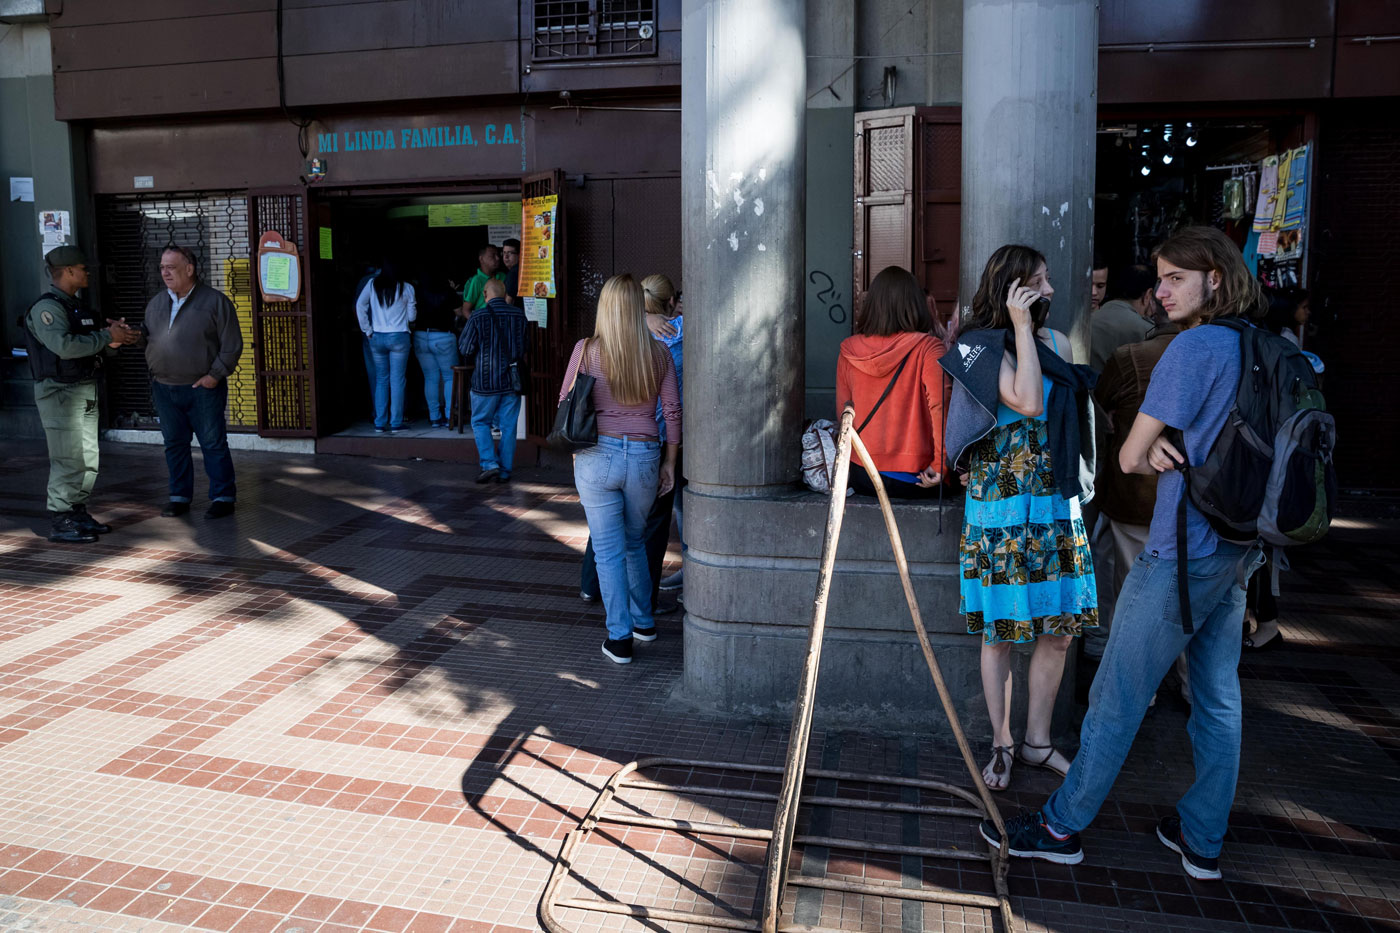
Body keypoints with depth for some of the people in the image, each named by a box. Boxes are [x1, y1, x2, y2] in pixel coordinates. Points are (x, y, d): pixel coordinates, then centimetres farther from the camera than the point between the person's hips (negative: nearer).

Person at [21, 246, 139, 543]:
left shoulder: (76, 306, 17)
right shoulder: (46, 307, -12)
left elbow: (94, 348, 19)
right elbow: (64, 346, -27)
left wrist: (112, 341, -2)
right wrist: (107, 336, -21)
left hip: (86, 393, 9)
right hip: (60, 393, -9)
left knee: (88, 459, 11)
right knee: (68, 460, -9)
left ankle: (78, 513, 21)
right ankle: (60, 522, -3)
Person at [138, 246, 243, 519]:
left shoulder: (215, 301, -4)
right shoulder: (156, 302, 13)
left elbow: (232, 345, -7)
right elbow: (147, 337, 18)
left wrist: (215, 375, -13)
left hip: (203, 388, -5)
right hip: (164, 388, 5)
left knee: (213, 444, -1)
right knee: (175, 444, 11)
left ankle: (223, 497, 8)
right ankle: (179, 497, 20)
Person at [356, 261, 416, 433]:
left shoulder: (373, 284, 3)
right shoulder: (406, 288, -2)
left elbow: (359, 305, -2)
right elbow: (412, 316, 2)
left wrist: (367, 330, 5)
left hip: (377, 338, 2)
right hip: (399, 337, -2)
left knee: (381, 379, 10)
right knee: (397, 379, 2)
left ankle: (380, 423, 9)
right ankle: (396, 423, 3)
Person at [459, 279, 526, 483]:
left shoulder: (477, 317, -10)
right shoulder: (519, 315, 0)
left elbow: (466, 352, -4)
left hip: (485, 381, -3)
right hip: (512, 380, 3)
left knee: (480, 423, 12)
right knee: (508, 426, 8)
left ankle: (490, 464, 0)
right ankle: (505, 471, 11)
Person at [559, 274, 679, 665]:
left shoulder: (586, 350, -5)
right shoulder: (659, 354, 0)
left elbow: (565, 403, 2)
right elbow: (672, 412, 2)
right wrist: (669, 463, 12)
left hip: (597, 454, -2)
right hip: (644, 457, 3)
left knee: (610, 550, 6)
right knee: (635, 542, 23)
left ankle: (620, 638, 9)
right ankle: (644, 621, 35)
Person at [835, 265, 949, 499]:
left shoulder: (849, 350, 2)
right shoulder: (928, 348, -10)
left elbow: (842, 414, 9)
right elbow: (940, 408, -19)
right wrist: (941, 466, -11)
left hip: (862, 478, 4)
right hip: (914, 480, -4)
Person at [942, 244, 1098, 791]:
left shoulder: (1057, 341, 11)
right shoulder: (983, 346, -7)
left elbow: (1074, 421, 17)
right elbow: (1028, 403, -22)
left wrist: (1077, 489, 9)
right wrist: (1021, 327, -16)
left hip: (1057, 505, 6)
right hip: (1000, 507, -5)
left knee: (1060, 628, 7)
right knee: (1000, 631, 3)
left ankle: (1038, 740, 23)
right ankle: (1001, 745, 18)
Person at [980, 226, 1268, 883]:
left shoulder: (1193, 346, -16)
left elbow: (1128, 458, -15)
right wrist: (1168, 449, -6)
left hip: (1181, 553, -8)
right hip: (1238, 552, 9)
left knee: (1118, 698, 2)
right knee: (1219, 698, 14)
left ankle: (1061, 828, 14)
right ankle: (1202, 841, 27)